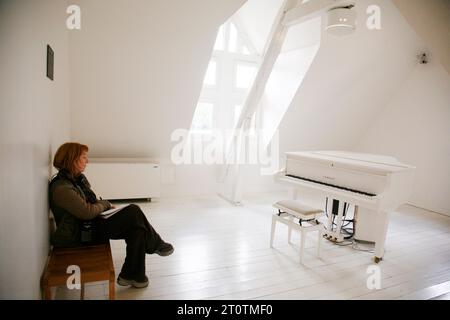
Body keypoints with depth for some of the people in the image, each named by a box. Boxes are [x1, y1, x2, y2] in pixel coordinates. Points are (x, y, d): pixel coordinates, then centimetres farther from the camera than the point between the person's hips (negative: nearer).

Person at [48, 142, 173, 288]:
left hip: (92, 225, 9)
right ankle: (156, 244, -1)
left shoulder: (78, 178, 9)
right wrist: (105, 204, -5)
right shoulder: (61, 188, -21)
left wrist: (102, 204, 0)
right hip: (82, 235, -9)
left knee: (137, 227, -11)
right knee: (133, 212, -19)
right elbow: (87, 212, -23)